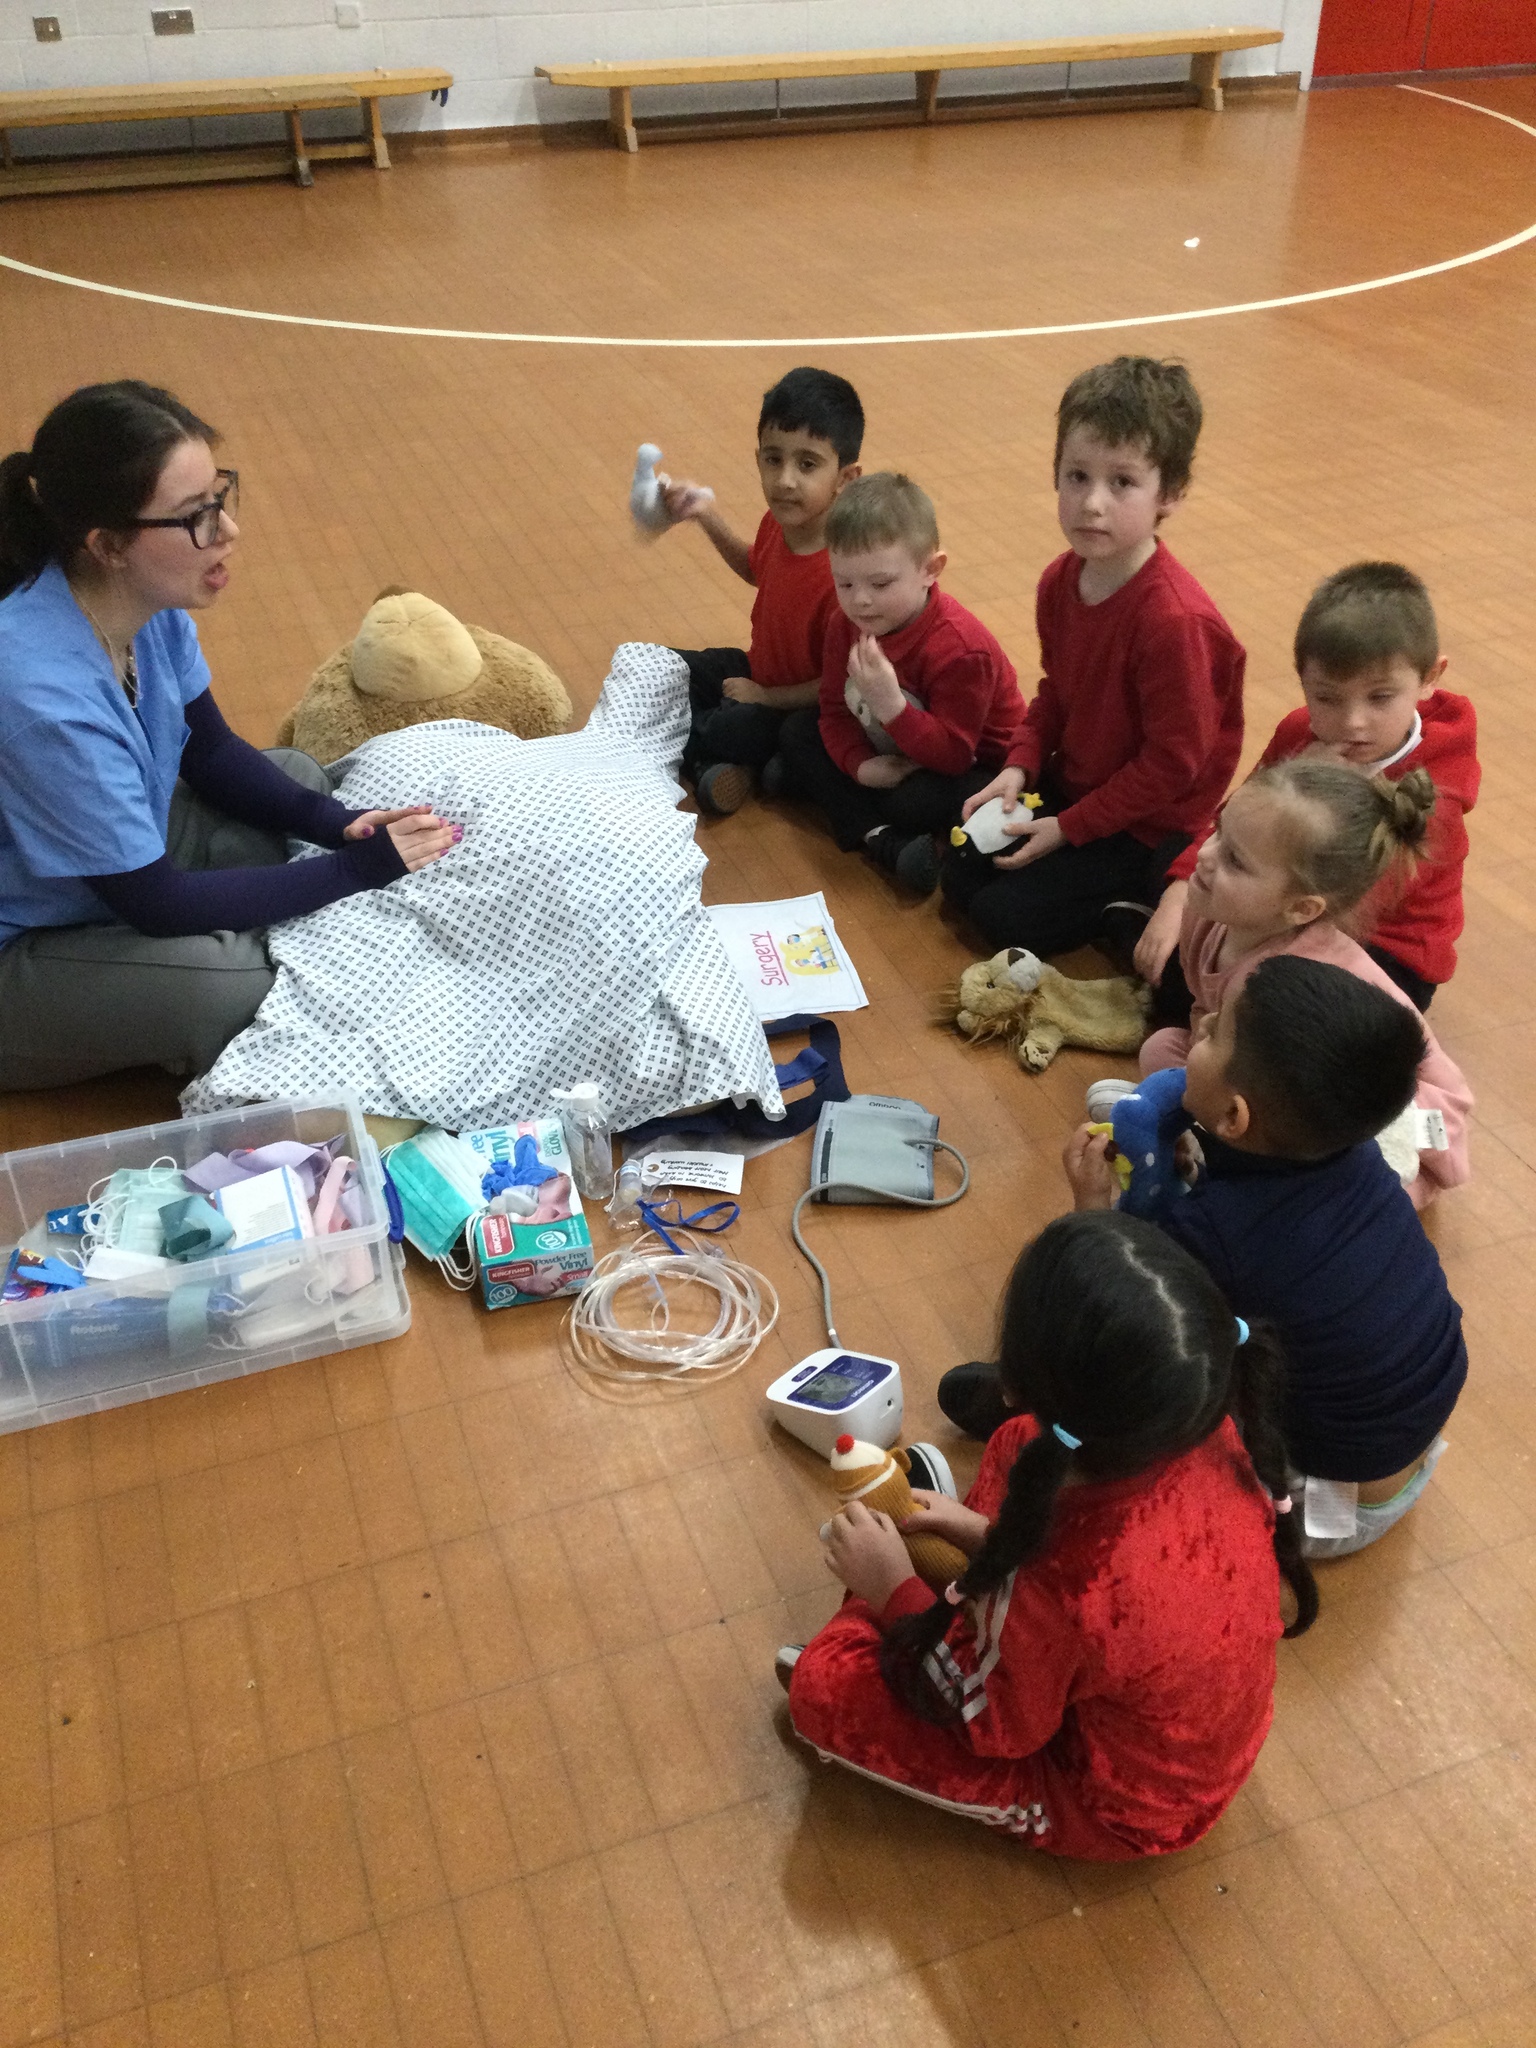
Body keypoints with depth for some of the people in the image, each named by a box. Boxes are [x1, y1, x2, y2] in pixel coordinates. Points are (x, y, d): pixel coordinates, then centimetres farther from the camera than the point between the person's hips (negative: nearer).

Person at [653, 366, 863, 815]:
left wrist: (766, 697, -18)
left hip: (797, 708, -9)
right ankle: (709, 766, -11)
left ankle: (689, 748, -2)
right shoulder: (778, 523, -11)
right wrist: (707, 514, 7)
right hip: (759, 669, 9)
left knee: (740, 730, -34)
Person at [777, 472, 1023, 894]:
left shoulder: (959, 648, -33)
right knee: (799, 732, -3)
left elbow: (952, 754, -35)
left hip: (974, 763, -8)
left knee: (916, 802, -37)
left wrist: (890, 704, -48)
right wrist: (860, 765, -24)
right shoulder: (847, 624, -12)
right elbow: (834, 708, -4)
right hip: (888, 754, 8)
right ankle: (881, 838, -21)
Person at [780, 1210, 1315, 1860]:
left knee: (825, 1684, -3)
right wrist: (990, 1536, -3)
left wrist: (893, 1591, -10)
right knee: (1017, 1450, 9)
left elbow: (993, 1726, -20)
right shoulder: (1215, 1433, -26)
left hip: (1113, 1812, -5)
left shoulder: (1057, 1589, -44)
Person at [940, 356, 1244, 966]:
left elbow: (1172, 762, -24)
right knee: (958, 876, 8)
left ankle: (1135, 912, 6)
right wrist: (1019, 766, -8)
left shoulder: (1174, 619, -31)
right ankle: (1112, 898, 16)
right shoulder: (1060, 582, -7)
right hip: (1071, 782, 8)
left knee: (1004, 916, -13)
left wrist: (1067, 828, -18)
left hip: (1148, 825, -8)